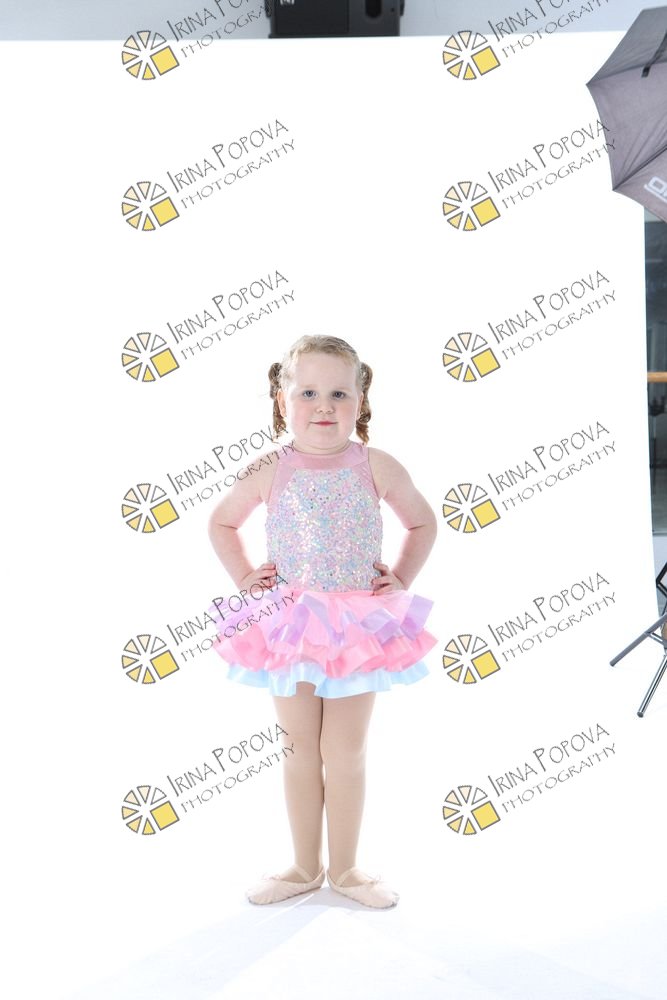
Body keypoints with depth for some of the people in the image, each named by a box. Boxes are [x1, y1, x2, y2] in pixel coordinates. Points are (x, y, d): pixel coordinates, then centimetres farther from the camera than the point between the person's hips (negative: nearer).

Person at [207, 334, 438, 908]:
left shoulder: (375, 467, -5)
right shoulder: (270, 473, -3)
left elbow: (423, 523, 10)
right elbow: (221, 523, 13)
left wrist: (402, 578, 1)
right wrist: (244, 577, 3)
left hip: (360, 625, -1)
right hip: (289, 625, 1)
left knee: (346, 753, 8)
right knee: (300, 753, 11)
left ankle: (345, 869, 24)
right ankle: (306, 868, 26)